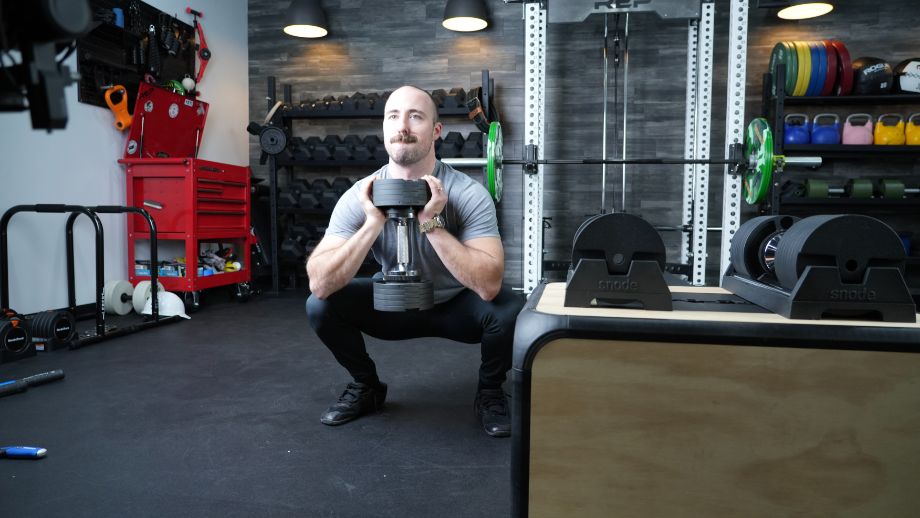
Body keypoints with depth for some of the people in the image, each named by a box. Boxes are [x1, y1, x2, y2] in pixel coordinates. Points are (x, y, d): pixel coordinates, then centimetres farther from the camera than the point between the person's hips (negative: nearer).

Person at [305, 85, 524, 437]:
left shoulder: (468, 194, -26)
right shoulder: (359, 196, -19)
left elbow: (488, 285, -37)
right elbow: (319, 284, -28)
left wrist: (431, 224, -40)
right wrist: (373, 223, -37)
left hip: (457, 306, -2)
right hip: (396, 304, 2)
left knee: (510, 310, -32)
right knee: (320, 306, -18)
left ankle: (489, 392, 1)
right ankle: (366, 387, 10)